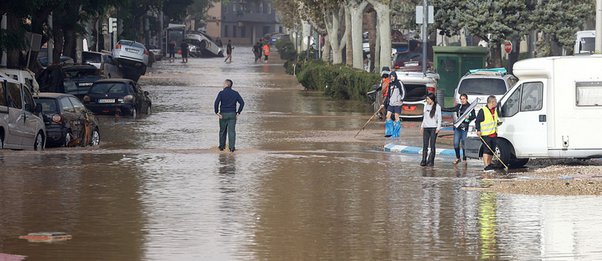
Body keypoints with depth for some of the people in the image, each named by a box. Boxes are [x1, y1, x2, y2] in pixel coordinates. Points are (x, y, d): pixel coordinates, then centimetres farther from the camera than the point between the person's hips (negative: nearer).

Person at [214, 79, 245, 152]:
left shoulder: (221, 93, -6)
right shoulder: (235, 93, 2)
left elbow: (216, 103, -17)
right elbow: (242, 103, -3)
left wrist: (216, 112, -9)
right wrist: (238, 112, 1)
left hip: (223, 114, -1)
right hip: (232, 114, 1)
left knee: (222, 131, 13)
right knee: (232, 131, -1)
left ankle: (222, 146, 22)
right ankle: (232, 147, -10)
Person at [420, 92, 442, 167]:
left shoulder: (437, 107, -2)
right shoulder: (426, 106, 13)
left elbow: (439, 118, -2)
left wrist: (438, 128, -9)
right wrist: (422, 126, 14)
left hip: (433, 128, -5)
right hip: (426, 128, 5)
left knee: (432, 145, -4)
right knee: (425, 145, 0)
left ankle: (431, 161, -1)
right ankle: (423, 161, -1)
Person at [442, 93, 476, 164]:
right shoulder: (459, 106, 15)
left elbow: (474, 116, -9)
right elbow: (450, 109, 21)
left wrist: (468, 117, -29)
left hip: (465, 128, -5)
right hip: (457, 127, 5)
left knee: (464, 144, -4)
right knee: (456, 143, 3)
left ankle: (464, 159, 6)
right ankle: (458, 158, 17)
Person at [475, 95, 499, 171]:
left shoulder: (495, 110, 16)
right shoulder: (483, 111, -10)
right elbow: (477, 121, -9)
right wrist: (478, 130, -19)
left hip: (493, 135, 8)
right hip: (485, 134, -8)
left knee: (492, 151, 10)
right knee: (486, 150, -14)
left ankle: (489, 164, 21)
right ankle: (486, 166, -18)